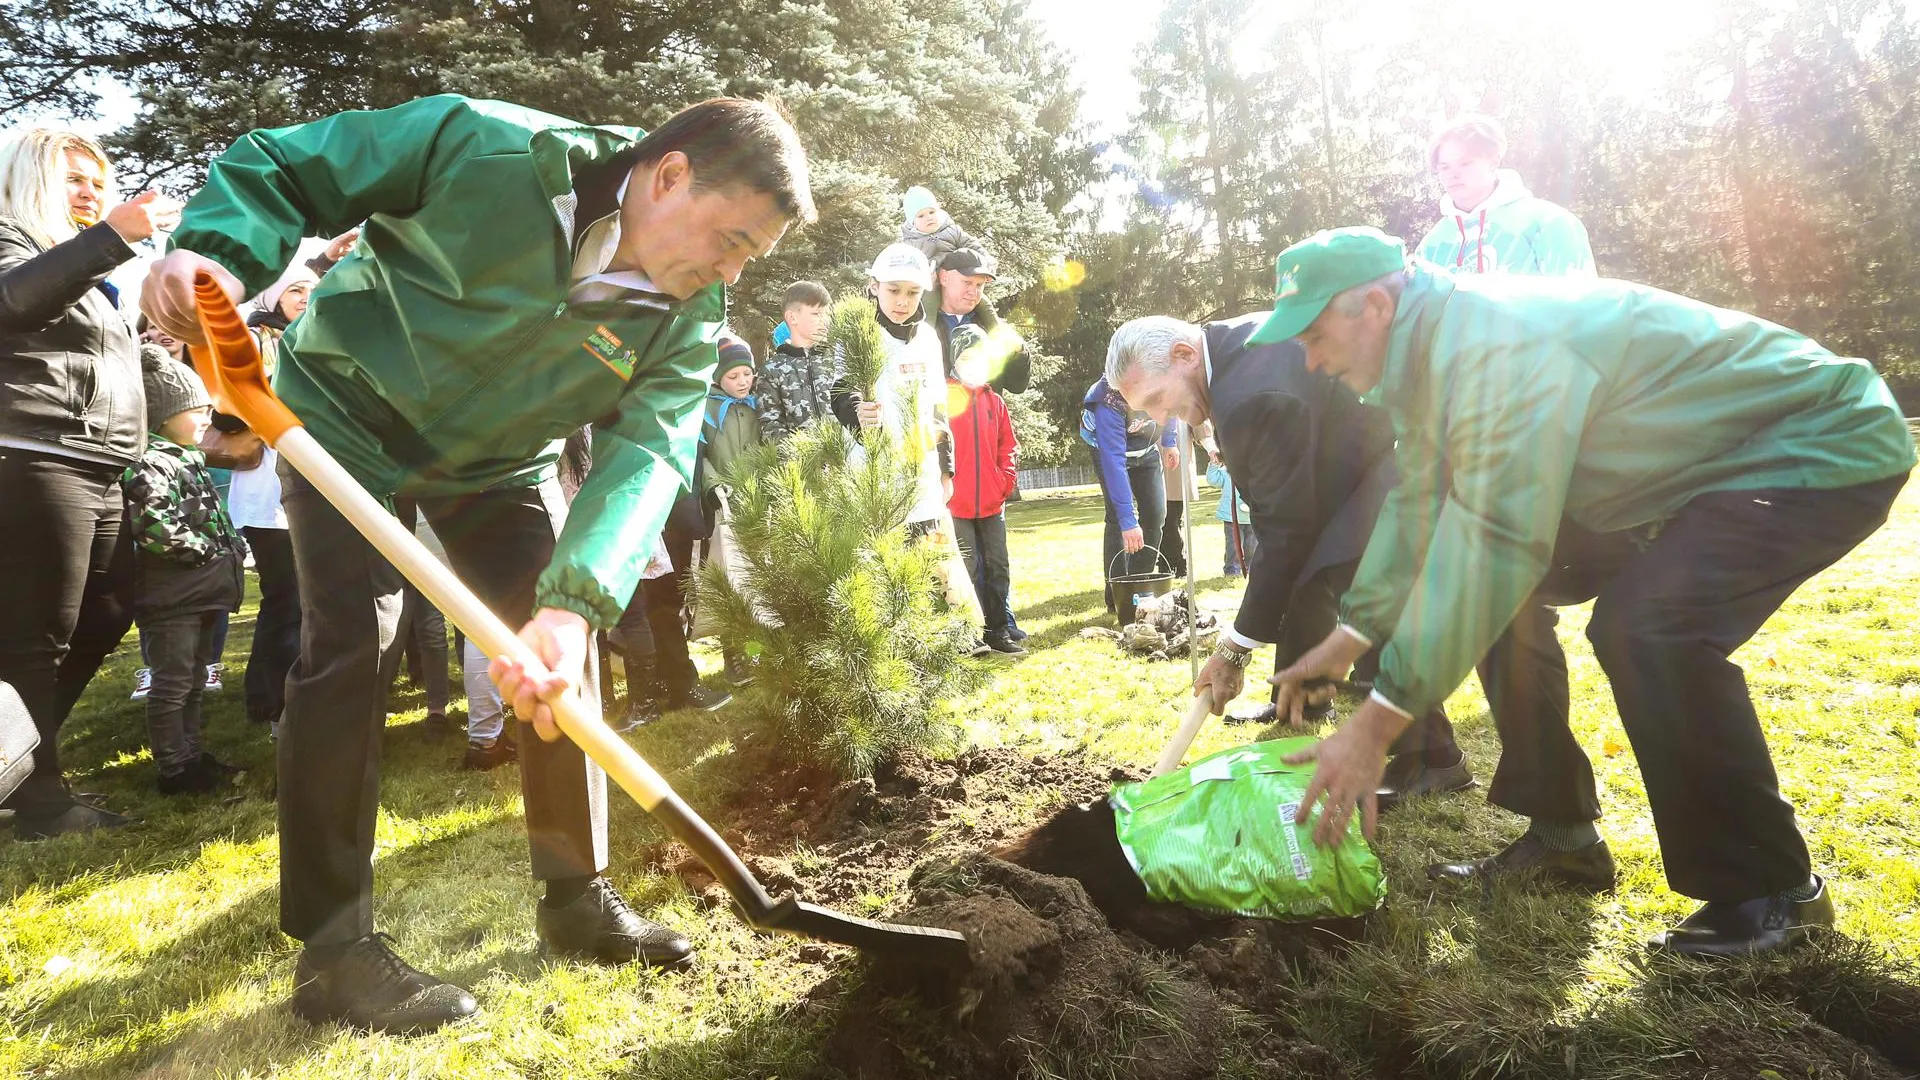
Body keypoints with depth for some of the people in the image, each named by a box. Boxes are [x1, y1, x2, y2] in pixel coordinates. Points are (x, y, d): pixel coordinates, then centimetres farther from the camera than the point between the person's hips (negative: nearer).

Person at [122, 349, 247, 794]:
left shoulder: (191, 459, 17)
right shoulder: (152, 464, -14)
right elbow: (153, 524, -28)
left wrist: (229, 549, 12)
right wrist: (202, 549, -18)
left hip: (201, 593, 10)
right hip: (171, 596, -10)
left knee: (193, 683, 17)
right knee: (172, 684, -3)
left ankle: (191, 756, 27)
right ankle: (173, 769, 4)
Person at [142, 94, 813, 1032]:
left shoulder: (686, 317, -18)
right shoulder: (482, 147, -29)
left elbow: (649, 450, -31)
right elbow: (277, 166, -18)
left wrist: (573, 601, -45)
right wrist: (216, 252, -40)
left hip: (495, 463, 5)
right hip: (347, 417, -4)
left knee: (559, 649, -2)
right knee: (350, 641, -16)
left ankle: (577, 898, 13)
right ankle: (331, 948, -4)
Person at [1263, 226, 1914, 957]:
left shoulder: (1497, 344, -33)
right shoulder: (1430, 351, -1)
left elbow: (1488, 540, -38)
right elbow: (1418, 504, 6)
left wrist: (1376, 724, -37)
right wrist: (1345, 641, 1)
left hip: (1823, 450, -10)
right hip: (1693, 472, 10)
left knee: (1644, 625, -31)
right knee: (1500, 591, 2)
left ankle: (1772, 893, -9)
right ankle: (1562, 833, 11)